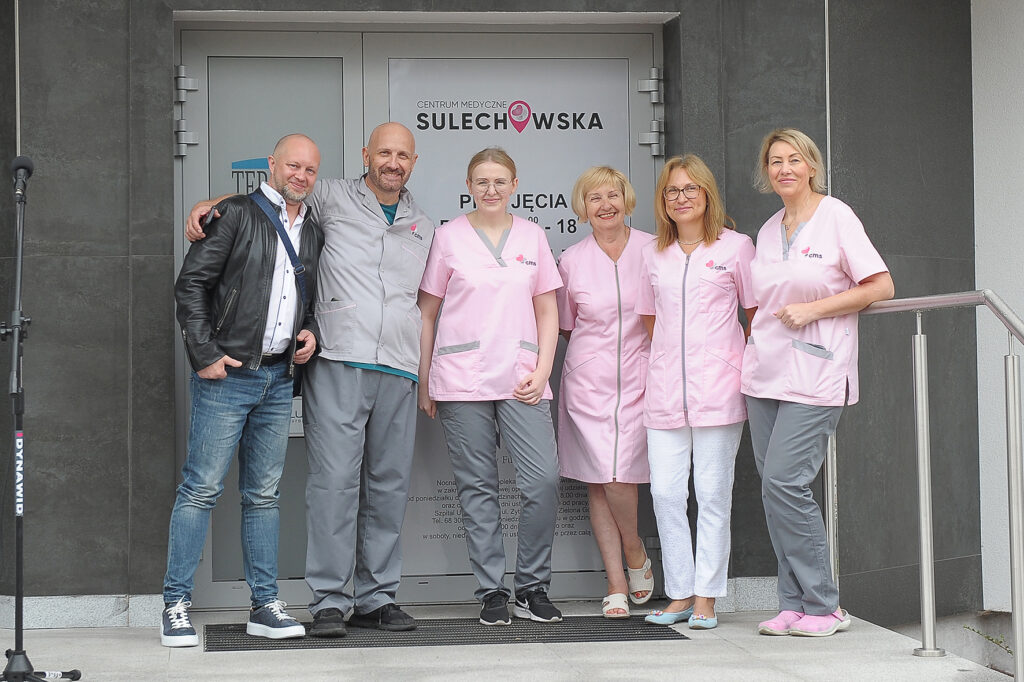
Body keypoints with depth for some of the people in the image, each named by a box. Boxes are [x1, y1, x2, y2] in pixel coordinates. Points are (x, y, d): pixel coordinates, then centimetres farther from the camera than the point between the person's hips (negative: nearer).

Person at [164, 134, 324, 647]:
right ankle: (176, 606, 0)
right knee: (202, 489, -6)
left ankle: (265, 605, 13)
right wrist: (205, 354, -12)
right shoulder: (236, 214, -3)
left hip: (279, 378, 6)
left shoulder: (314, 233, 15)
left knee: (264, 494, 9)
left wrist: (310, 331, 6)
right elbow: (191, 284, -7)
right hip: (226, 375, -6)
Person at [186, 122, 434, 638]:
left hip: (400, 372, 4)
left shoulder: (424, 228, 20)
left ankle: (376, 598, 13)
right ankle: (328, 600, -7)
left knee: (389, 486, 6)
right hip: (338, 363, -4)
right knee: (334, 480, -11)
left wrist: (433, 373, 19)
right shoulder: (333, 199, 8)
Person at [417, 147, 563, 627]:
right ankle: (492, 592, 9)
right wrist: (424, 383, 3)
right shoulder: (448, 237, 6)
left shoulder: (532, 236, 12)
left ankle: (532, 588, 5)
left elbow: (547, 312, 13)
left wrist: (542, 371, 1)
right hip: (461, 380, -1)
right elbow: (426, 313, 8)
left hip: (520, 379, 2)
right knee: (478, 488, 0)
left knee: (543, 480, -9)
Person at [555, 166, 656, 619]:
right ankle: (617, 585, 5)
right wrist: (597, 347, 4)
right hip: (587, 378, 1)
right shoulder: (571, 260, 5)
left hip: (639, 377, -1)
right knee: (598, 482, -1)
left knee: (619, 475, -12)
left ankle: (635, 553, 16)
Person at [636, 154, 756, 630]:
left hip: (717, 388, -4)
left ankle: (706, 597, 5)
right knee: (665, 493, 1)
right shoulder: (655, 255, 14)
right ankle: (680, 593, 11)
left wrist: (750, 370, 1)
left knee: (712, 493, -1)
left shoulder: (735, 247, 3)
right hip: (665, 390, 4)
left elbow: (757, 314, 7)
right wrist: (667, 364, 13)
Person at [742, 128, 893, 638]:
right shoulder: (768, 231, 15)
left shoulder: (836, 217, -3)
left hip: (814, 375, -6)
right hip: (765, 375, 6)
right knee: (774, 487, 2)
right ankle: (794, 605, 8)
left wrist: (814, 309, -12)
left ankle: (822, 606, -4)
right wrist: (752, 352, 15)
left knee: (783, 482, -14)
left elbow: (882, 286, -7)